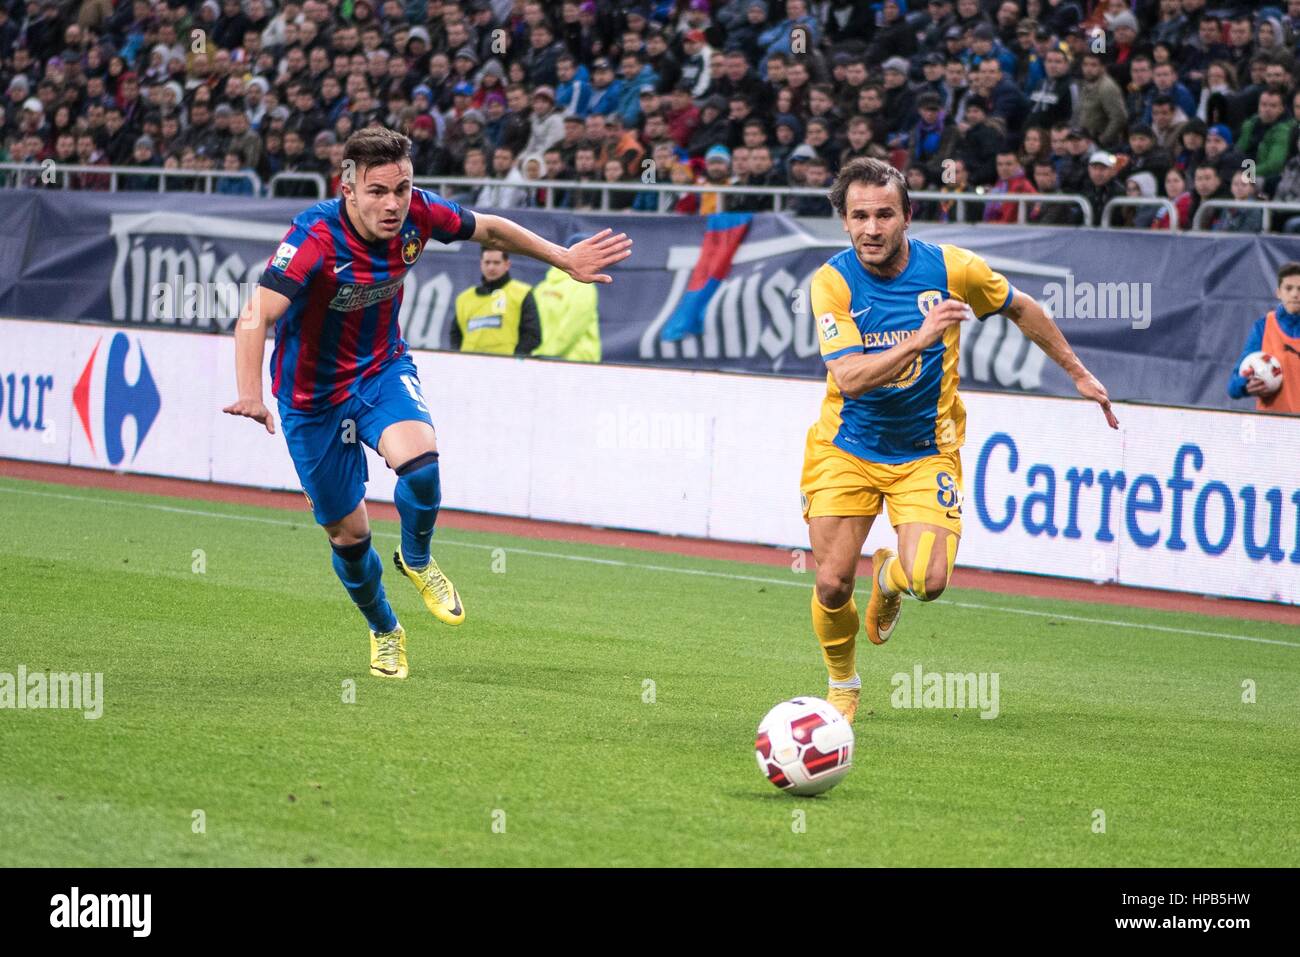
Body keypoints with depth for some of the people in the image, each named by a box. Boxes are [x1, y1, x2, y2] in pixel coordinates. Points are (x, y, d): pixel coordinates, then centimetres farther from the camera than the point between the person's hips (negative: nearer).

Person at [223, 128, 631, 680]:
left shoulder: (418, 214, -16)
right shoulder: (315, 238, -32)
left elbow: (489, 230, 6)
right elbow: (256, 316, -41)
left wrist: (563, 258, 10)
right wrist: (251, 396, -56)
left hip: (383, 369, 3)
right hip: (315, 395, -3)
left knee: (419, 462, -29)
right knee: (348, 535, 6)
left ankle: (417, 561, 3)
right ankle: (383, 631, 36)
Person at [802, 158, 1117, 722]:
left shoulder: (952, 269, -12)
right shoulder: (832, 282, -16)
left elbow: (1021, 309, 8)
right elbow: (849, 377, -27)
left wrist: (1078, 374, 15)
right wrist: (919, 338, -40)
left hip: (925, 452, 0)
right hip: (846, 449, 0)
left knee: (929, 582, -18)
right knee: (832, 585, -5)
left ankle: (890, 579, 21)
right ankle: (842, 686, 26)